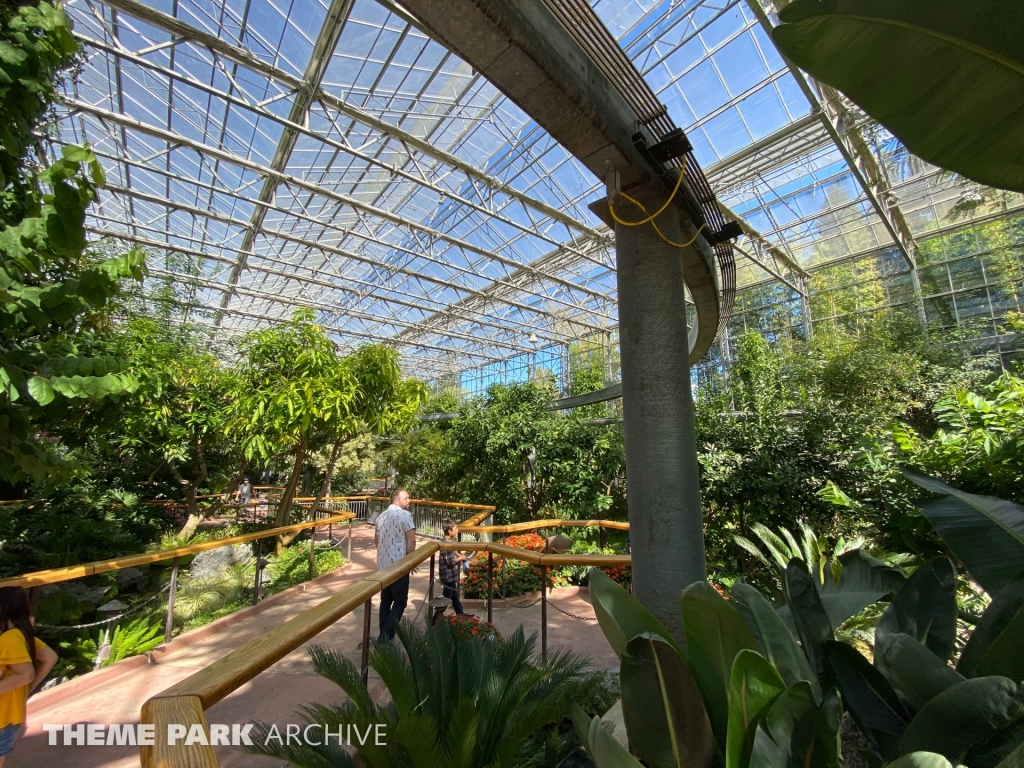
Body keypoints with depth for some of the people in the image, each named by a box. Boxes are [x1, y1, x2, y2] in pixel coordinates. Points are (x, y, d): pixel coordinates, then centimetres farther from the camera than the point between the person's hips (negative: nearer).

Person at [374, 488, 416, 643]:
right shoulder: (404, 515, -14)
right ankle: (386, 638, -3)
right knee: (400, 602, 1)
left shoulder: (381, 516, 11)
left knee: (385, 601, 17)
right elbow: (411, 540, -19)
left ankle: (383, 637, 22)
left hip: (382, 565, 8)